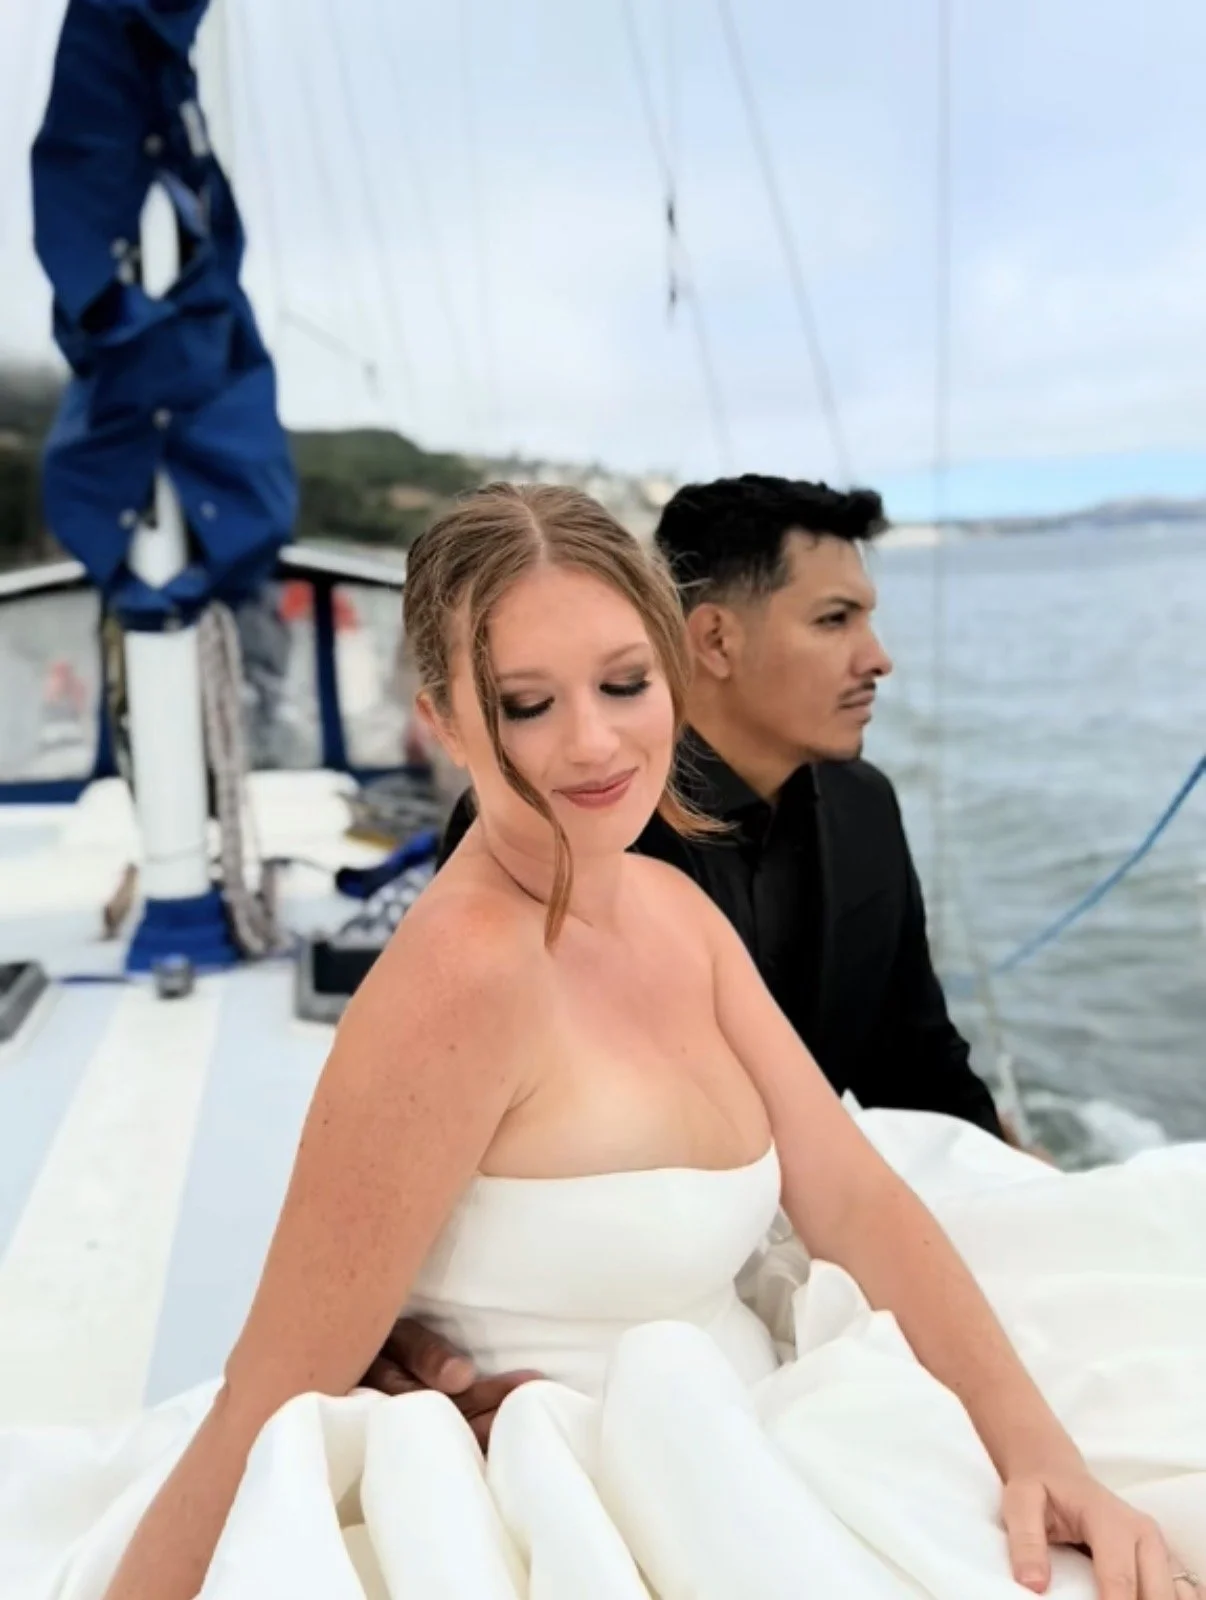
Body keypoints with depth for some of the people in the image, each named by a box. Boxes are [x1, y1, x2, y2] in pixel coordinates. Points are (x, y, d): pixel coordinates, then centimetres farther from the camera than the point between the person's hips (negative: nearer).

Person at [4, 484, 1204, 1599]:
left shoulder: (675, 909, -1)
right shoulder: (465, 971, -25)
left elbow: (851, 1193, -6)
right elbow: (270, 1407, -21)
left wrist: (1040, 1446, -16)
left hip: (723, 1472, 7)